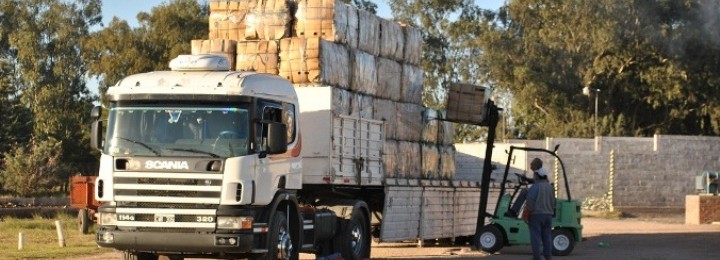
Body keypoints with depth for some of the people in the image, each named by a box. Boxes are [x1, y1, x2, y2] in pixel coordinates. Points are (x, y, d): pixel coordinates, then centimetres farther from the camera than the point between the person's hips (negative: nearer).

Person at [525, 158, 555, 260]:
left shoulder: (535, 187, -13)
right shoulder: (550, 187, 8)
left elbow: (530, 203, -17)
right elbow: (553, 202, 17)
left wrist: (526, 216, -9)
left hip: (536, 214, -6)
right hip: (548, 214, 6)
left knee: (536, 236, -3)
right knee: (547, 235, 9)